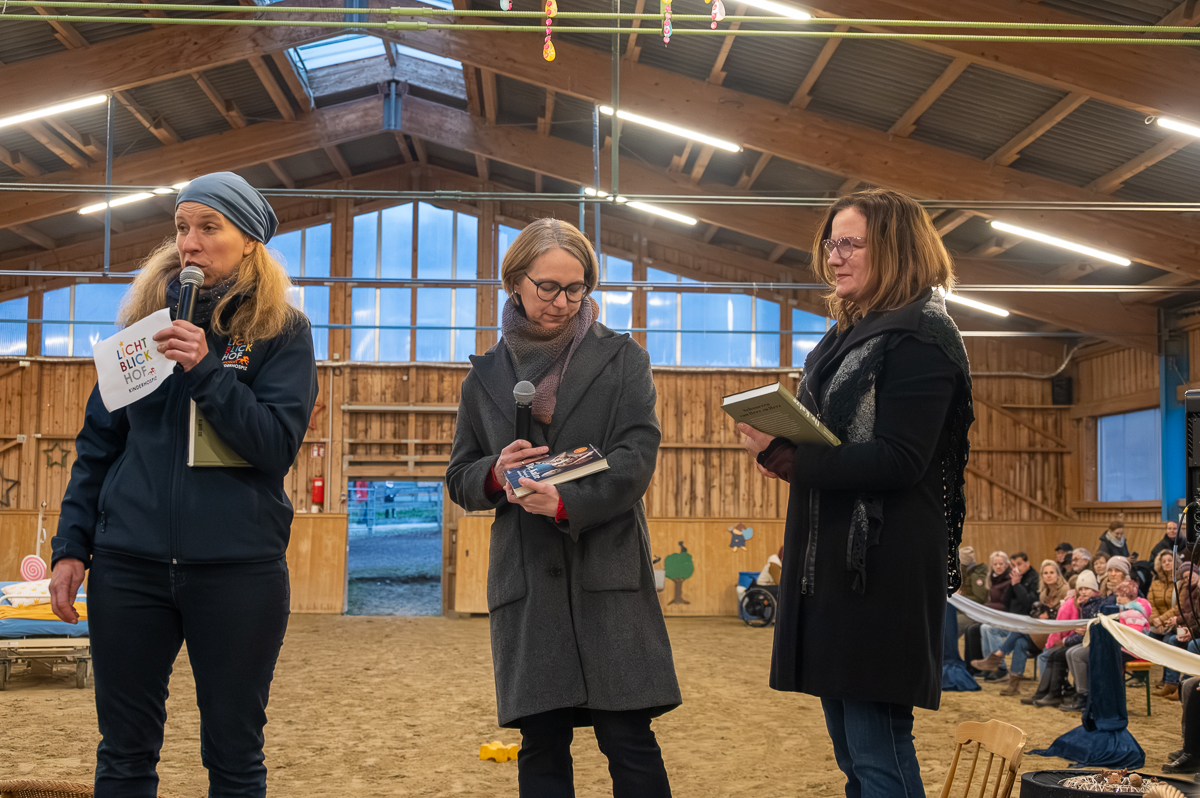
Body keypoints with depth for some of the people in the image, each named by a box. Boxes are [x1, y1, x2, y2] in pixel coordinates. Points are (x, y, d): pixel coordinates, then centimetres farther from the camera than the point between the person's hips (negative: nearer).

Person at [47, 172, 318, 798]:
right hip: (129, 564, 3)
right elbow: (97, 442, 11)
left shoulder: (281, 330, 0)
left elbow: (279, 443, -11)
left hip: (239, 566, -3)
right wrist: (71, 546, 4)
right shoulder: (144, 316, 10)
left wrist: (207, 370, -20)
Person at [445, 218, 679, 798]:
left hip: (608, 574, -2)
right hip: (526, 578, 2)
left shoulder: (621, 359, 7)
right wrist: (496, 473, -8)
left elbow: (636, 456, -5)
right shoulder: (487, 374, 14)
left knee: (629, 740, -5)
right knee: (541, 746, 4)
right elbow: (460, 481, 16)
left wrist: (567, 501, -22)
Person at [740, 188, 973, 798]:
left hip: (882, 569, -9)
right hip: (830, 564, 9)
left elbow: (897, 462, -20)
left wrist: (783, 456, -22)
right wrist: (780, 446, 3)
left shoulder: (921, 336, -10)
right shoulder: (851, 335, 18)